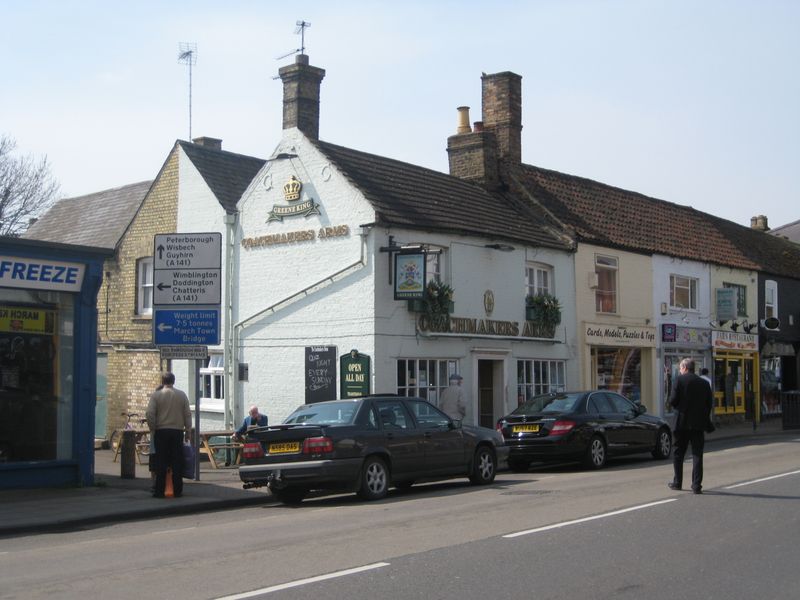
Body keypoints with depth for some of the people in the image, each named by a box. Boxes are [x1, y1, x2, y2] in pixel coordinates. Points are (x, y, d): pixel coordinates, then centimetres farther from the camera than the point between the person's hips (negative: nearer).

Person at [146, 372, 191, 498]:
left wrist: (152, 429, 5)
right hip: (177, 431, 1)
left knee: (161, 462, 3)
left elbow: (149, 414, -7)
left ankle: (159, 491, 3)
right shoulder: (182, 395, 4)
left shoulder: (156, 395, -2)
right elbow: (188, 414, 5)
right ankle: (177, 491, 6)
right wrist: (188, 431, 12)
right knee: (177, 462, 5)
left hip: (161, 431, -1)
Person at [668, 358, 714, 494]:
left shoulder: (679, 380, -6)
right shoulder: (704, 383, 5)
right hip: (699, 423, 2)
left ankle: (677, 482, 19)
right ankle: (696, 486, -1)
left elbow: (672, 401, -10)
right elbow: (709, 403, 5)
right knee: (697, 455, 4)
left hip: (683, 423, -2)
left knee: (678, 454, 13)